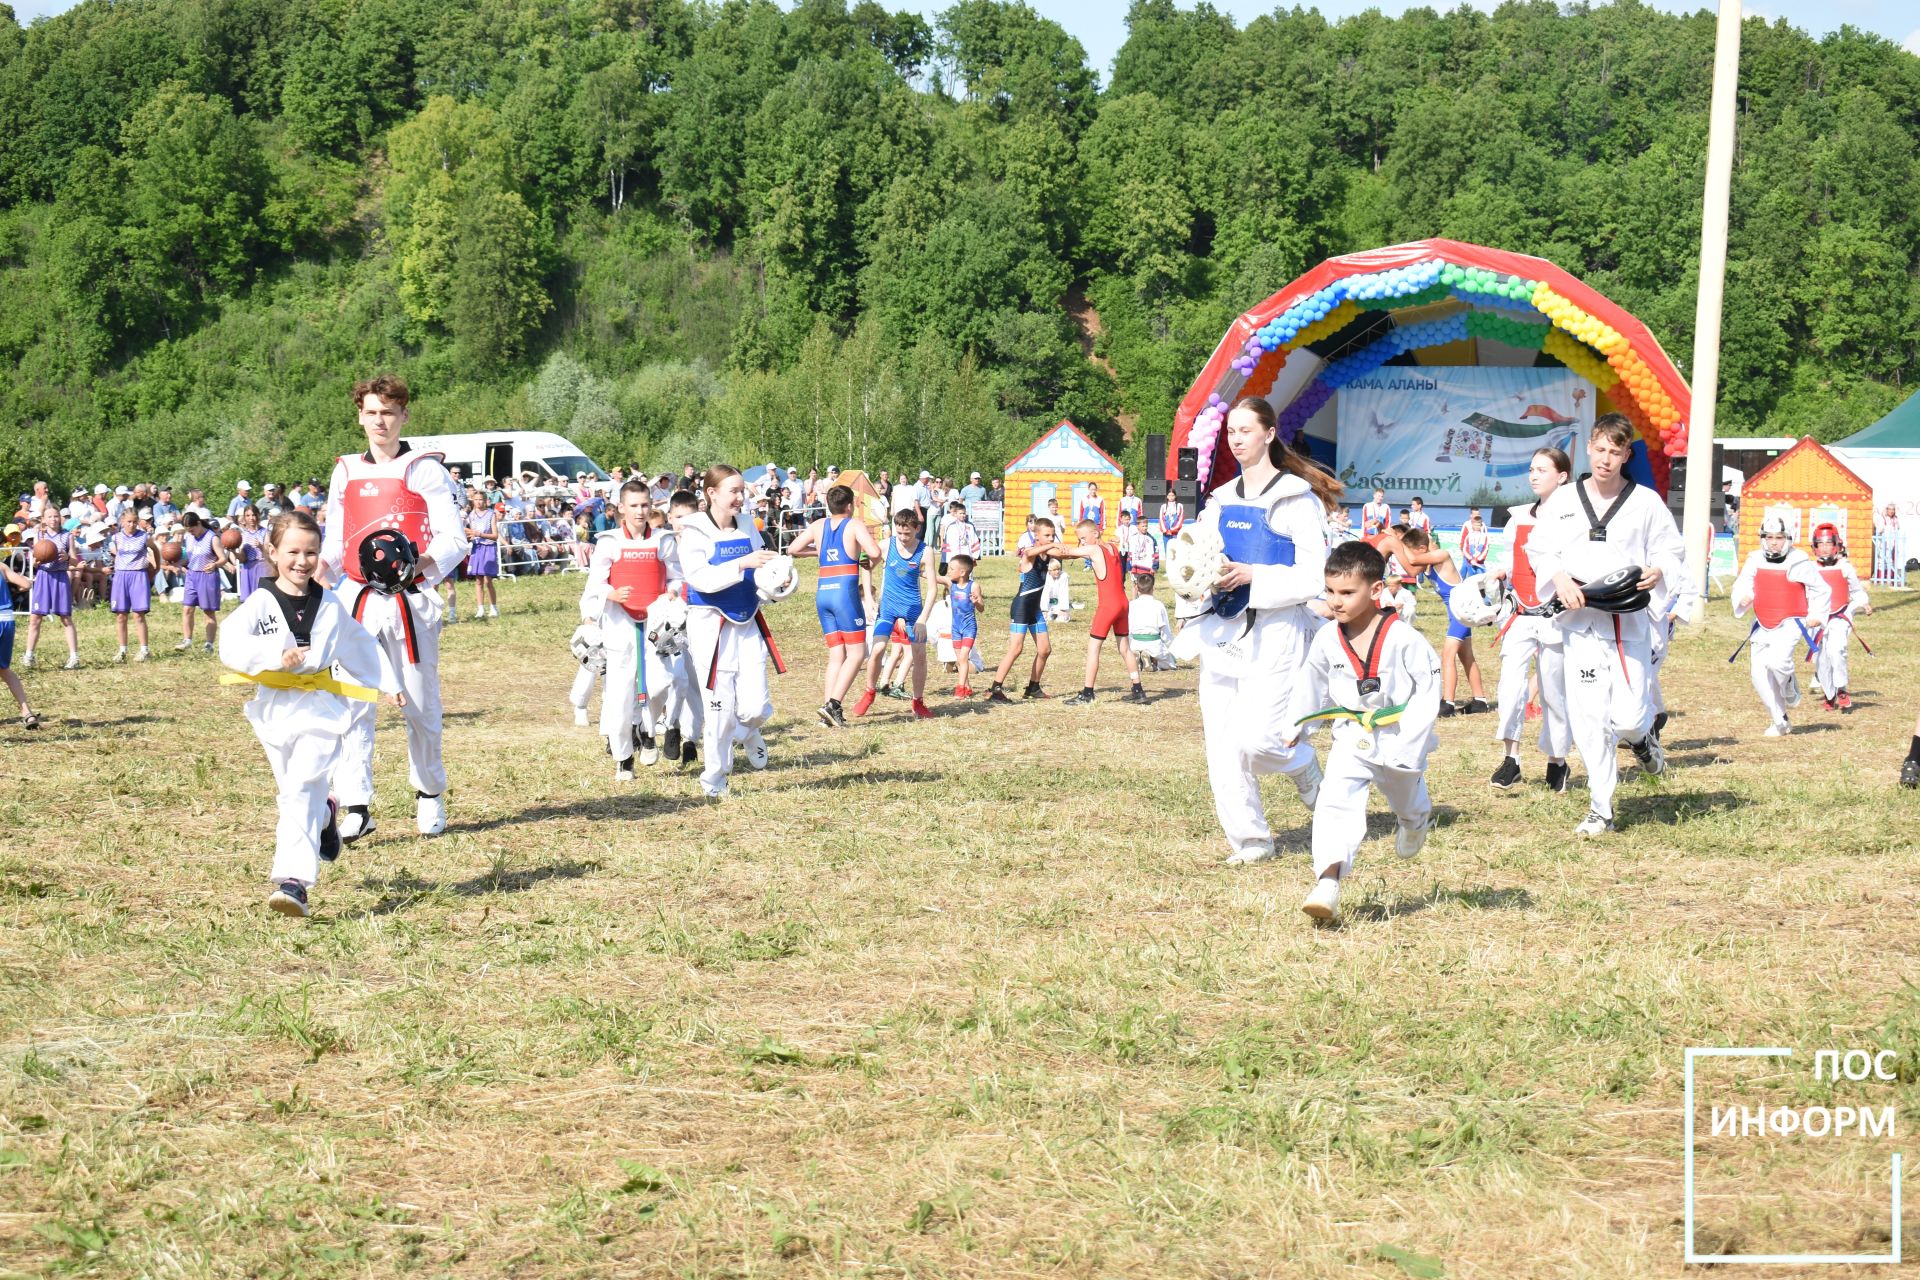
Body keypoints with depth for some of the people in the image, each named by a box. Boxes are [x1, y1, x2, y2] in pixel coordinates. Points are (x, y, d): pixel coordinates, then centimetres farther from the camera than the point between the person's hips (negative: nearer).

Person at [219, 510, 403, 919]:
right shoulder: (259, 604, -5)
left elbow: (362, 646, 20)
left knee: (301, 788, -16)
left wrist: (389, 684, 26)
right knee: (294, 790, 15)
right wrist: (276, 655, -32)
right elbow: (230, 644, -20)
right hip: (275, 709, 1)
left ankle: (293, 880, -23)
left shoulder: (330, 606, 6)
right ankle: (325, 817, 51)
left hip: (321, 709, -1)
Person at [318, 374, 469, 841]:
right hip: (358, 601, 3)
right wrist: (321, 567, -2)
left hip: (410, 601, -3)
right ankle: (356, 806, -9)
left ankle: (430, 795, 24)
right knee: (352, 703, -8)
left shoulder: (425, 470, 3)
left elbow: (453, 539, -3)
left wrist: (422, 563, -23)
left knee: (421, 704, 5)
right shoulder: (346, 473, 15)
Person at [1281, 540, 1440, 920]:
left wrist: (1409, 742, -19)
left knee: (1408, 802, 26)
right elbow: (1312, 687, 8)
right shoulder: (1326, 640, -9)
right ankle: (1327, 881, -29)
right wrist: (1295, 729, 15)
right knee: (1335, 802, -21)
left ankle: (1417, 819, 64)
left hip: (1399, 741, -1)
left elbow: (1428, 688, -14)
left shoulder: (1402, 639, -21)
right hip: (1351, 740, 1)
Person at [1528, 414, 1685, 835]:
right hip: (1581, 621, 1)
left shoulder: (1646, 502, 3)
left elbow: (1673, 551, 9)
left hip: (1630, 621, -1)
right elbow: (1538, 549, 12)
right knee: (1587, 715, -3)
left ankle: (1642, 735, 30)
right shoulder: (1563, 500, 7)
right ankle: (1600, 809, 8)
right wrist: (1559, 578, -7)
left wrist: (1657, 571, -13)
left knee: (1628, 716, -10)